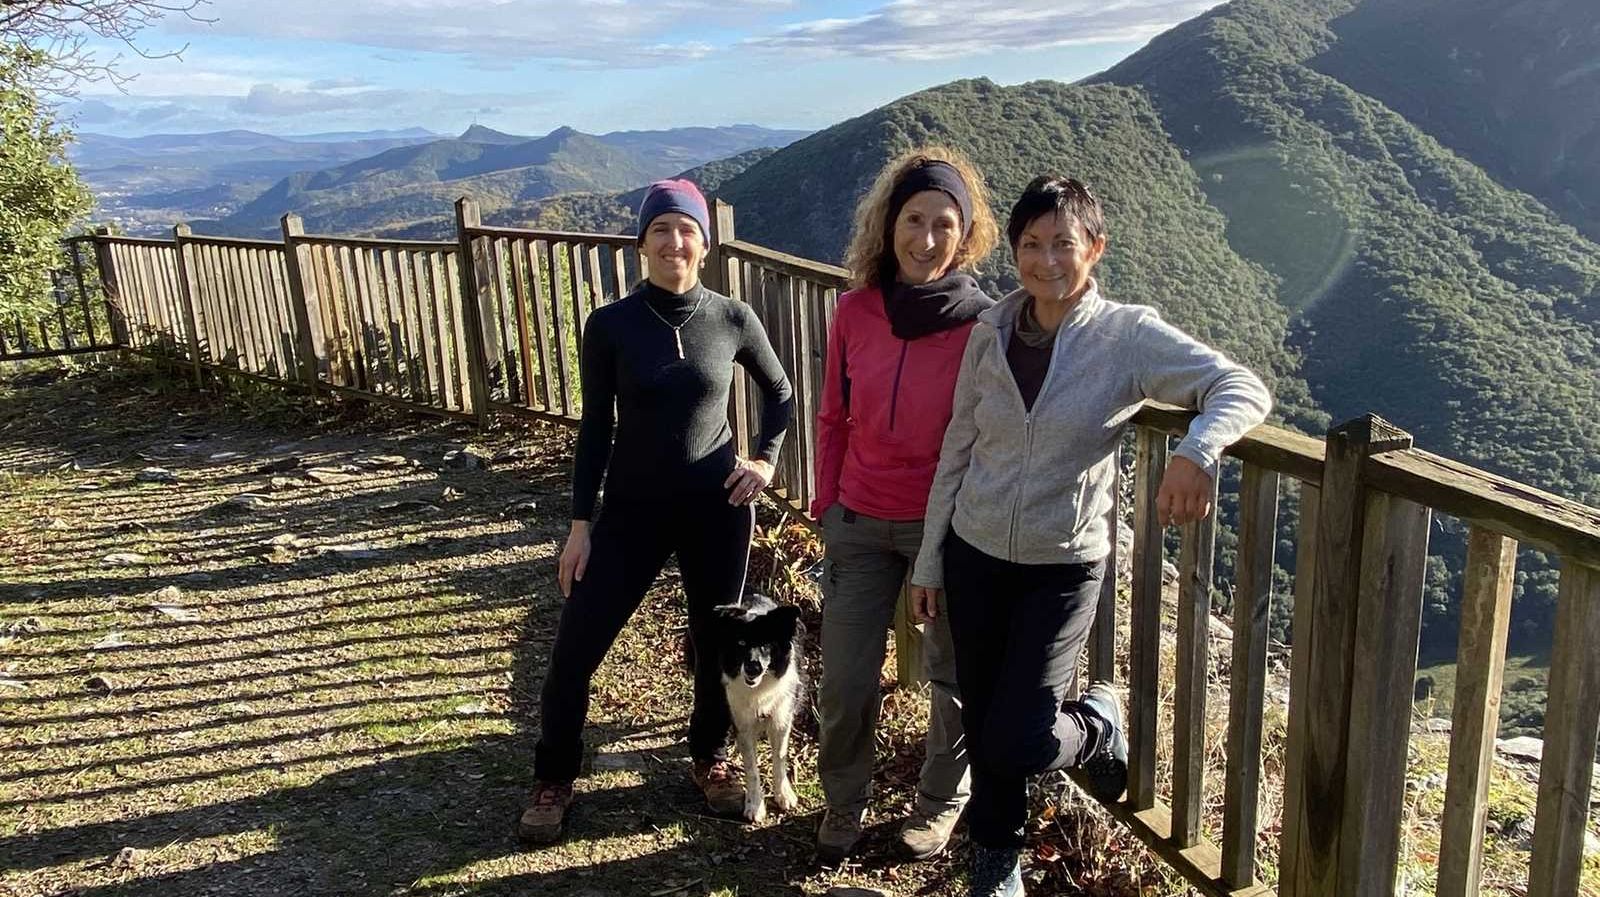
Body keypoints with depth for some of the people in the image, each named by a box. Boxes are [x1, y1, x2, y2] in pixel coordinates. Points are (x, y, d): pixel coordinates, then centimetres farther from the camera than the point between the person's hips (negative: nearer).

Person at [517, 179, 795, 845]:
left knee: (716, 642, 13)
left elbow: (780, 392, 12)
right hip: (632, 510, 0)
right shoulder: (610, 326, -7)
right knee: (574, 651, 0)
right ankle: (553, 779, 22)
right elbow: (595, 428, -2)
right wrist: (580, 524, -2)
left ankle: (710, 758, 38)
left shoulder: (733, 319, -5)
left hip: (718, 509, 1)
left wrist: (766, 460, 2)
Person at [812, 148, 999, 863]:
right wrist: (826, 502, 7)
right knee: (843, 680, 9)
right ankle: (844, 804, 34)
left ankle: (942, 800, 40)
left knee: (953, 675, 14)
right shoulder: (856, 311, -4)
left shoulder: (980, 324, -13)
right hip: (860, 521, 3)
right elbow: (833, 418, 6)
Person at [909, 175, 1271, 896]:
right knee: (983, 727, 12)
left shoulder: (1129, 336, -11)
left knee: (1014, 744, -9)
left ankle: (1095, 722, 26)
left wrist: (1194, 452, -42)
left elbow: (1243, 390, -20)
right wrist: (930, 561, 7)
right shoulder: (989, 333, -1)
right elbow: (956, 451, 5)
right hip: (973, 554, 3)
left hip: (1063, 567, -3)